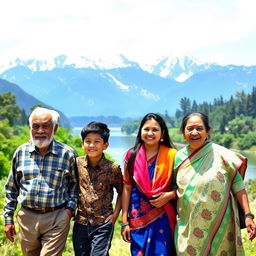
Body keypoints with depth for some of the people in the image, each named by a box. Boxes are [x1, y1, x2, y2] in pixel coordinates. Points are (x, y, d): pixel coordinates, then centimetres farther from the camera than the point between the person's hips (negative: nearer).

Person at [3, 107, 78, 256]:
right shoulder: (21, 152, 3)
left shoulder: (67, 153, -3)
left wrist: (70, 207, -6)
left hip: (57, 219, -3)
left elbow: (74, 184, 8)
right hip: (27, 218, 3)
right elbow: (12, 188, 11)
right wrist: (8, 218, 9)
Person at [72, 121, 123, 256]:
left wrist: (115, 214, -2)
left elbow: (121, 192, 2)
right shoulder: (77, 164, -4)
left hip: (103, 224, -3)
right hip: (81, 223, 3)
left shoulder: (113, 168, -9)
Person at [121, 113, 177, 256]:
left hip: (163, 217, -1)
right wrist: (124, 221, 0)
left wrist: (170, 195, -17)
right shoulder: (132, 155, -1)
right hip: (138, 217, 1)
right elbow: (127, 188, 1)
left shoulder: (171, 155, -4)